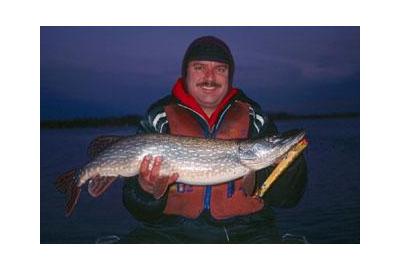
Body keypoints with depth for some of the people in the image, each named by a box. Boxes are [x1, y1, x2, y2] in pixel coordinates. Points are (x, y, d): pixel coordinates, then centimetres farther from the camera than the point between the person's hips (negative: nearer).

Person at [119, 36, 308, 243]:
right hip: (173, 231, -1)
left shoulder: (254, 119, 8)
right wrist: (148, 190, -20)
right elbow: (142, 211, 2)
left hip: (244, 231, 2)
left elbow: (284, 199, 6)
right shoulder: (159, 119, 4)